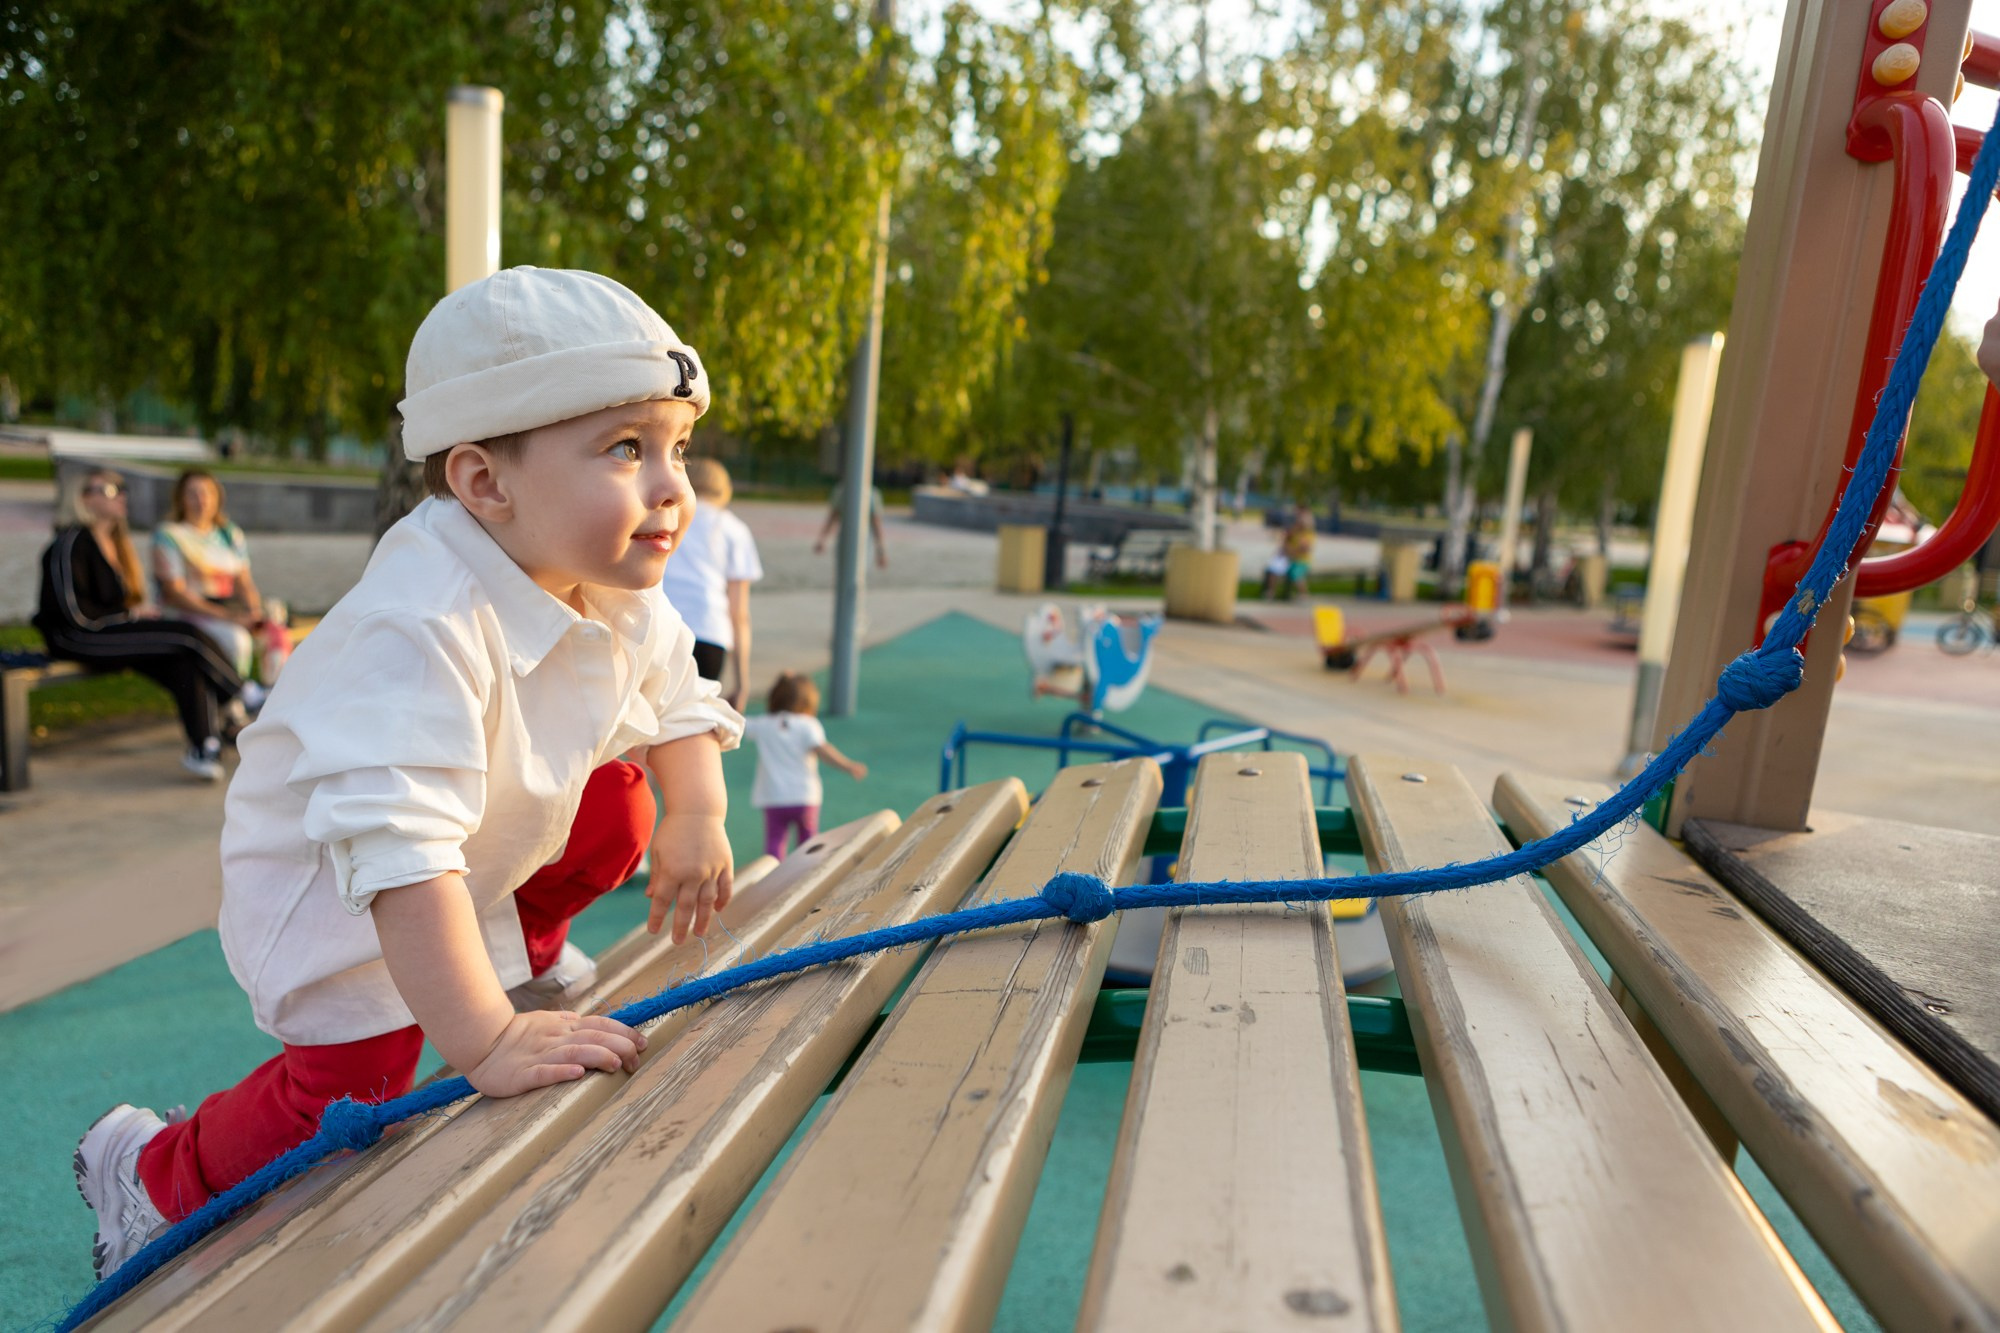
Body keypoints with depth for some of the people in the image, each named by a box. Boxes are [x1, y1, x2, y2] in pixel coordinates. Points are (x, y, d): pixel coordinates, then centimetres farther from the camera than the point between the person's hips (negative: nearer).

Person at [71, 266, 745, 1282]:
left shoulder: (622, 597, -16)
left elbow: (680, 699, 2)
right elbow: (401, 851, -47)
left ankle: (518, 952, 20)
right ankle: (155, 1176, 20)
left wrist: (696, 823, -11)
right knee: (355, 1083, -9)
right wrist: (486, 1044, -46)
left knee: (620, 812, -7)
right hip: (328, 875, -6)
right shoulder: (419, 628, -42)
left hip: (490, 845, 7)